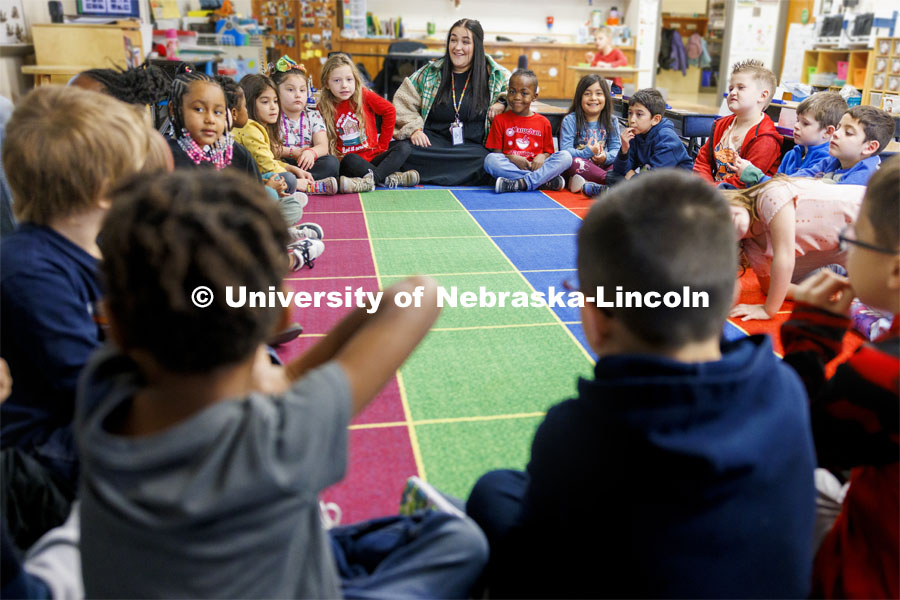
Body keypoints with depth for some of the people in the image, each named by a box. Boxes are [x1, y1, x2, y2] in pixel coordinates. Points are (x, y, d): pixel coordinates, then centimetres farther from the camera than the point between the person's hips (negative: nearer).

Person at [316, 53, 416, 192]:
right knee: (350, 160, -35)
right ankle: (392, 177, -36)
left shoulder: (364, 96, 0)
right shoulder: (323, 108, 0)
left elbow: (389, 111, 3)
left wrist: (382, 144, 2)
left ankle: (370, 179, -42)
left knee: (404, 147, -20)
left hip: (374, 156, 2)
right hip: (349, 162, -2)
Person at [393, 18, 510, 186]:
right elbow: (403, 101, 11)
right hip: (433, 143, 0)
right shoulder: (431, 71, 11)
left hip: (472, 146, 0)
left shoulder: (494, 74, 9)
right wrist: (413, 129, -7)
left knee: (486, 161, -37)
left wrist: (503, 102, -2)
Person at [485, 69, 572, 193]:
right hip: (511, 167, -1)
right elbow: (496, 152, 4)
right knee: (490, 160, -32)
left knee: (566, 156, -20)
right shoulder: (500, 119, 8)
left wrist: (542, 156, -11)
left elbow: (548, 151, 14)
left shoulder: (543, 122, 12)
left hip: (536, 167, 2)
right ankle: (546, 181, -31)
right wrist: (511, 158, -16)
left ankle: (521, 183, -35)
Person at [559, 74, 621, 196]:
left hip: (602, 167, 3)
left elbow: (616, 148, 2)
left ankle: (587, 186, -37)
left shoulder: (612, 121, 9)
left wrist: (606, 157, -21)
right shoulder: (570, 120, -3)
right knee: (574, 162, -37)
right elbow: (565, 151, -13)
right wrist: (587, 153, -28)